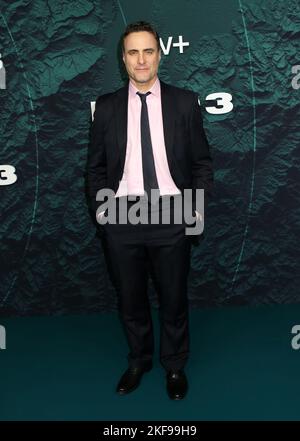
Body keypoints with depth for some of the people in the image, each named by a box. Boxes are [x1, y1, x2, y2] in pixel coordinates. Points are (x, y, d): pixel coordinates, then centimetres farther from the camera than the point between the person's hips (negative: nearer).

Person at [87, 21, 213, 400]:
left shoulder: (184, 102, 1)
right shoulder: (106, 106, 3)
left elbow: (202, 162, 4)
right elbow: (96, 166, 9)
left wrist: (198, 206, -4)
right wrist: (99, 207, -1)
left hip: (172, 216, -1)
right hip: (122, 218, 1)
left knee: (174, 299, 13)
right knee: (130, 300, 16)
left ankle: (175, 366, 36)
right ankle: (138, 361, 39)